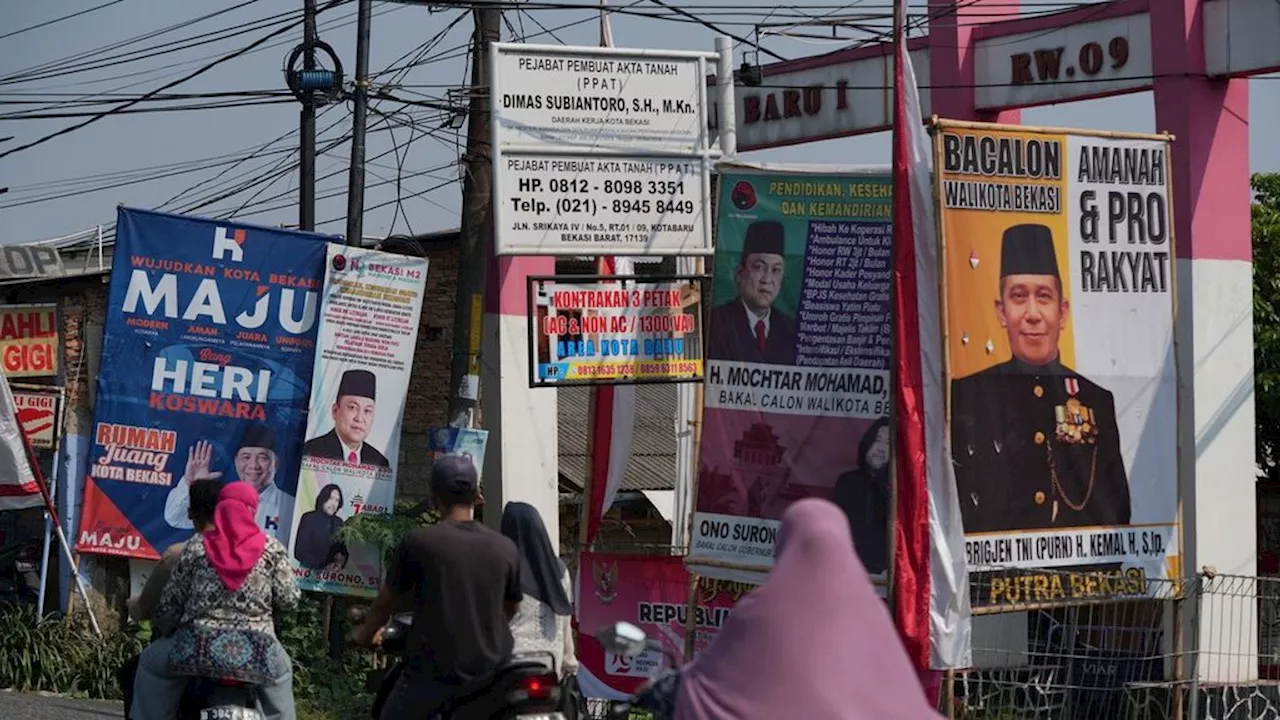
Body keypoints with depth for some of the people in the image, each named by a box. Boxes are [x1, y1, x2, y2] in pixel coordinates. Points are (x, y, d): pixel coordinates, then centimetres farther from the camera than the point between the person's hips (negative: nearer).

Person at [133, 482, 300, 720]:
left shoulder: (196, 548, 2)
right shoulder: (272, 549, 2)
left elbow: (171, 602, 6)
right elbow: (289, 600, 2)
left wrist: (162, 629, 26)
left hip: (199, 648, -1)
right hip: (254, 653, 1)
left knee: (151, 664, 28)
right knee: (281, 673, 35)